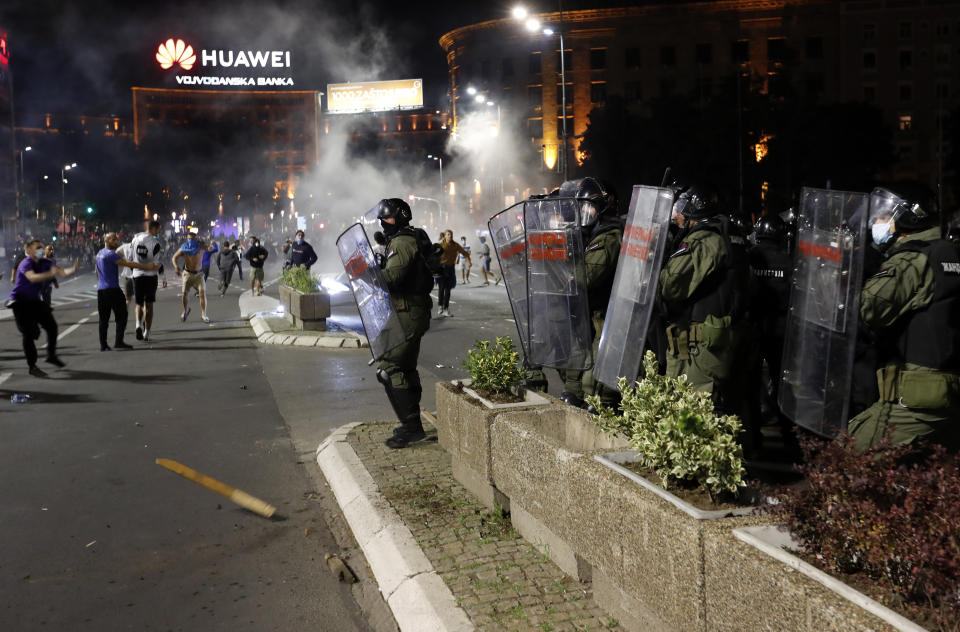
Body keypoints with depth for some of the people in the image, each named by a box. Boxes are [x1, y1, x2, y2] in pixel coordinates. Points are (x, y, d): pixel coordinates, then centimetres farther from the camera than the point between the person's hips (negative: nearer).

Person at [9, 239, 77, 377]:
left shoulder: (43, 264, 3)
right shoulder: (26, 263, -19)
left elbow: (62, 272, -1)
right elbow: (32, 277, -40)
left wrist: (72, 269, -23)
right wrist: (50, 274, -55)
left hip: (35, 301, 7)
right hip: (21, 302, -7)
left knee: (52, 326, 7)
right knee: (28, 333, -8)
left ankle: (51, 356, 26)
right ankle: (32, 366, 0)